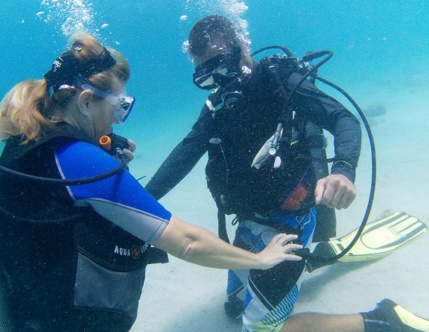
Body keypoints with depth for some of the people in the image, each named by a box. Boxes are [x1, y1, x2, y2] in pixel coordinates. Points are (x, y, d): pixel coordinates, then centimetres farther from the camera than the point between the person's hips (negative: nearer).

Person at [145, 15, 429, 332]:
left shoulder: (279, 81, -13)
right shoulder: (217, 106, 4)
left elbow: (344, 119, -22)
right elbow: (186, 152, -7)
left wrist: (343, 170, -43)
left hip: (287, 219, -8)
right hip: (252, 221, 8)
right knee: (236, 306, 25)